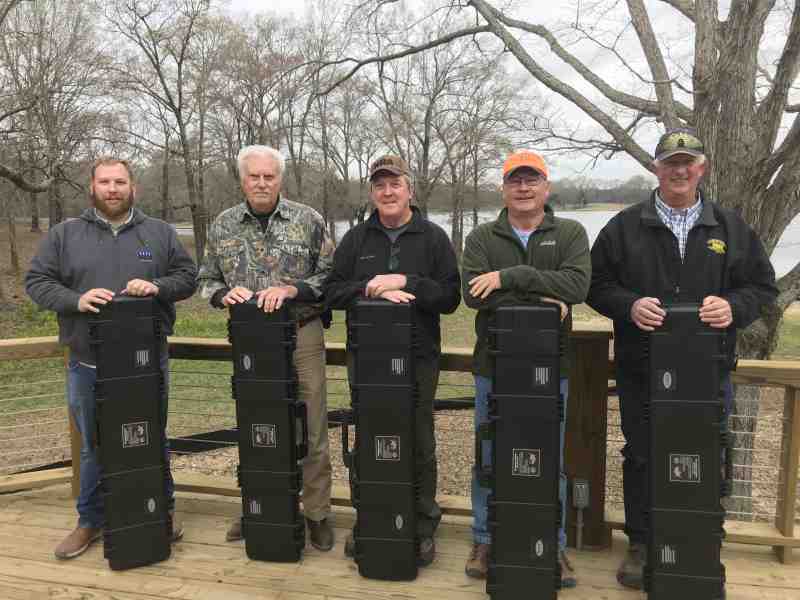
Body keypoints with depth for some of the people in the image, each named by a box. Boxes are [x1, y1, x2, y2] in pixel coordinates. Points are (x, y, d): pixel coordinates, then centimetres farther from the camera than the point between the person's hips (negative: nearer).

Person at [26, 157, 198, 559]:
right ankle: (91, 520, 31)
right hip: (88, 365, 0)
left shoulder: (160, 233, 6)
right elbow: (37, 281, 2)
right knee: (93, 447, 13)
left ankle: (164, 511, 31)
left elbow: (187, 275, 6)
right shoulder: (64, 234, 5)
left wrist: (157, 287, -15)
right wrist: (76, 300, -16)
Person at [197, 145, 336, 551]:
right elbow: (206, 281, 13)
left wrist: (291, 289, -17)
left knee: (311, 430, 3)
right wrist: (224, 294, -9)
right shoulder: (222, 226, 7)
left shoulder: (309, 221, -1)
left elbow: (329, 276, -1)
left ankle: (317, 513, 19)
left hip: (302, 337, -2)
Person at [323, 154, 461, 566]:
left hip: (418, 358, -2)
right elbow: (332, 291, 1)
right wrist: (372, 290, -16)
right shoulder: (356, 239, 9)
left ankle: (423, 528, 22)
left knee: (419, 444, 6)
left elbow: (450, 297, -6)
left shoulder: (433, 237, 2)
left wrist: (405, 281, -18)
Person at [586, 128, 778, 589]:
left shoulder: (731, 227, 7)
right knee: (641, 457, 10)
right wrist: (629, 305, -16)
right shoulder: (625, 227, 3)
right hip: (641, 369, -1)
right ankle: (642, 544, 27)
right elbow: (597, 285, 3)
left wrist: (734, 306, -12)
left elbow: (763, 285, 9)